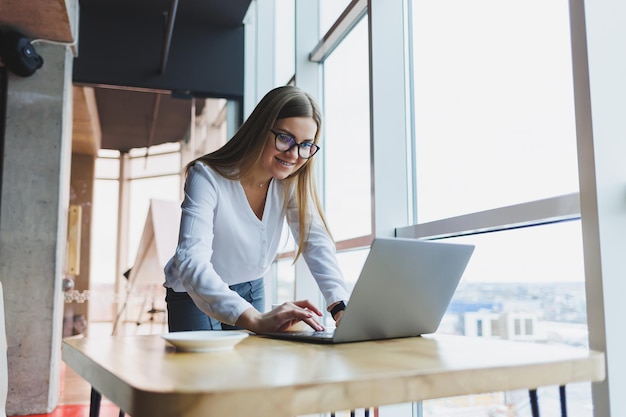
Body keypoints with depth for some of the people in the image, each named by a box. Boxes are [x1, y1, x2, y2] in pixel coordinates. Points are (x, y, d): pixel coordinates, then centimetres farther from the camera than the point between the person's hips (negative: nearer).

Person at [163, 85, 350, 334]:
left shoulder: (292, 181, -12)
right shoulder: (207, 178, -29)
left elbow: (316, 242, -20)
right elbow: (191, 263, -40)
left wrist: (340, 307, -38)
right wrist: (256, 320, -54)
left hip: (252, 292, 4)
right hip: (196, 298, -4)